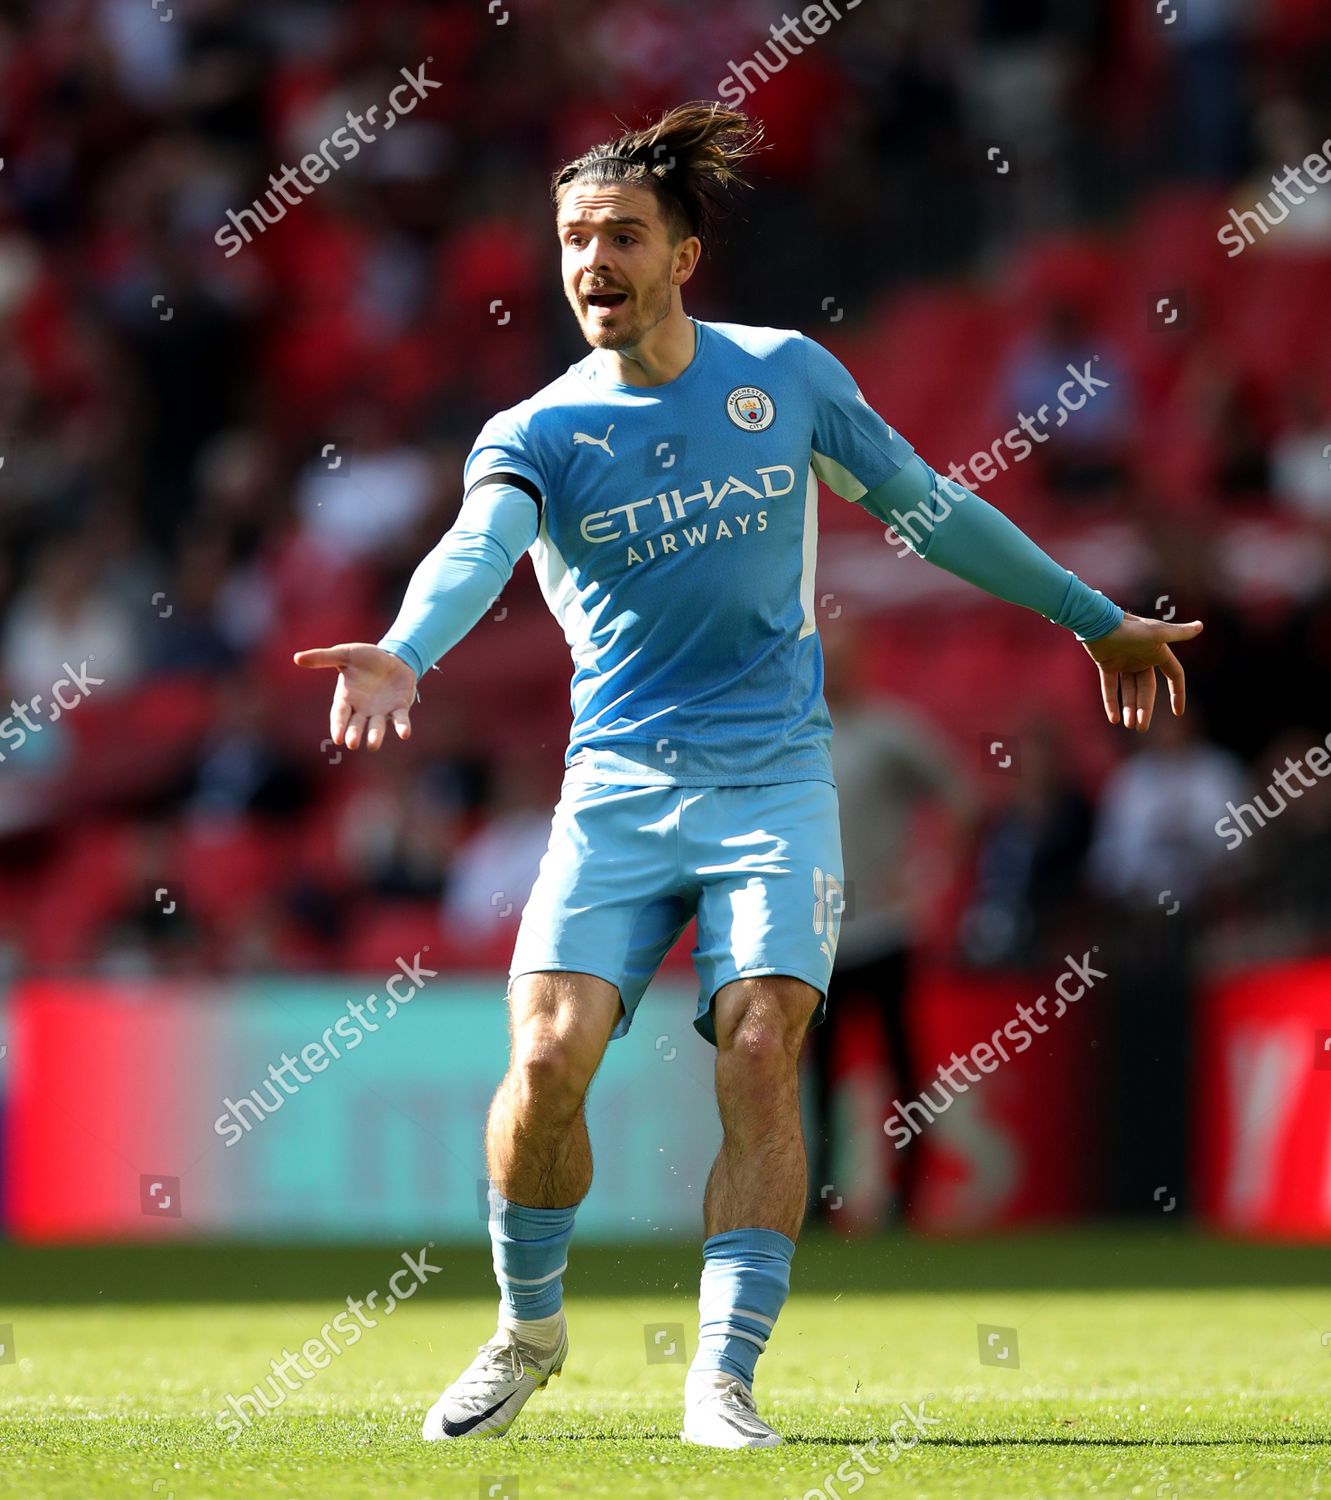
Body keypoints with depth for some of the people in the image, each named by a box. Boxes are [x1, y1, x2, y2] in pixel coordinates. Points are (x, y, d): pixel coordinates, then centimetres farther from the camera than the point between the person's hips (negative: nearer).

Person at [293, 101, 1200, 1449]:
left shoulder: (786, 376, 5)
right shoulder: (537, 433, -1)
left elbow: (929, 508, 17)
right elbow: (478, 546, -22)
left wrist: (1093, 618, 24)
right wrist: (405, 652, -45)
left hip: (774, 779, 0)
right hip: (617, 787, 0)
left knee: (760, 1060, -17)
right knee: (547, 1056, -16)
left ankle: (722, 1378, -12)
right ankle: (527, 1327, 8)